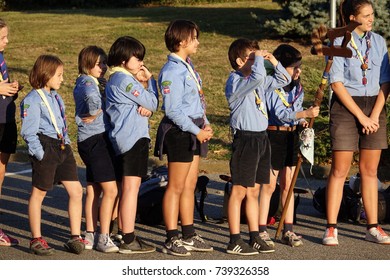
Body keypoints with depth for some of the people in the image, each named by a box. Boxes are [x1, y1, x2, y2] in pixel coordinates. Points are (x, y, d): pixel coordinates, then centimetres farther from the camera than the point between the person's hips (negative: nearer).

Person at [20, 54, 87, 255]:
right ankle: (36, 240, 14)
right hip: (45, 147, -8)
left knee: (76, 191, 3)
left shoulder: (55, 96, 15)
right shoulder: (33, 100, -12)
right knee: (38, 193, 4)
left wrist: (66, 142, 13)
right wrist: (40, 154, -18)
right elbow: (28, 132, -15)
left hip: (62, 147, 8)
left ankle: (75, 237, 8)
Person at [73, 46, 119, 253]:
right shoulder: (87, 82, -12)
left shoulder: (95, 82, 17)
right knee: (111, 190, -10)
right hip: (95, 140, -10)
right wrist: (95, 113, -17)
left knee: (93, 189, 14)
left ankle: (90, 235, 20)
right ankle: (103, 238, -8)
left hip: (99, 140, 10)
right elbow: (92, 97, -37)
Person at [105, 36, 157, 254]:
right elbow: (153, 103, -10)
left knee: (128, 188, 14)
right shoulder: (125, 80, -14)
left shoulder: (116, 79, 17)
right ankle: (129, 241, -8)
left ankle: (128, 235, 21)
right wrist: (150, 80, 2)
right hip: (134, 137, -11)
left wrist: (146, 108, -9)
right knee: (131, 187, -9)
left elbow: (147, 105, 14)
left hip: (123, 138, 11)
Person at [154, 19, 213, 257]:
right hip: (179, 132, -9)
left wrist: (205, 123, 7)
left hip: (194, 132, 9)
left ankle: (189, 236, 21)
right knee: (176, 187, -2)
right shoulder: (172, 71, -16)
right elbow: (172, 110, -20)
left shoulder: (188, 66, 13)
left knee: (190, 186, 14)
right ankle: (172, 239, 4)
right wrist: (197, 131, -18)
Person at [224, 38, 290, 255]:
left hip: (261, 138, 9)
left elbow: (284, 80, 25)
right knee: (240, 190, -3)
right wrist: (259, 58, -16)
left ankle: (255, 238, 20)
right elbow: (258, 77, -32)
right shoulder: (235, 82, -13)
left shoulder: (258, 82, 14)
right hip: (245, 138, -9)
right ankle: (235, 241, 2)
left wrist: (274, 62, 11)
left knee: (254, 191, 14)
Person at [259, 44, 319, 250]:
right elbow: (281, 114, -24)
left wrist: (302, 122, -4)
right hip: (273, 135, -6)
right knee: (269, 185, -4)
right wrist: (305, 114, -34)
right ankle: (261, 232, 1)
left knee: (288, 185, 10)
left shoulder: (297, 87, 8)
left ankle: (288, 231, 16)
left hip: (292, 136, 6)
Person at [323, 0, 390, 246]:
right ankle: (331, 228, 1)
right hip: (346, 106, -4)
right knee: (339, 170, -3)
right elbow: (337, 83, -10)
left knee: (370, 170, 7)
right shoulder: (339, 43, -6)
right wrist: (361, 116, -13)